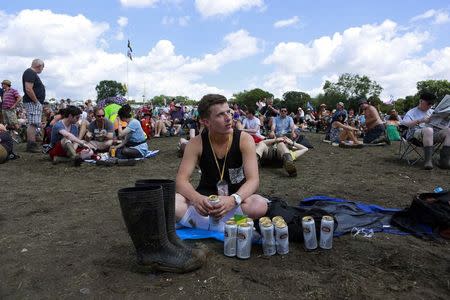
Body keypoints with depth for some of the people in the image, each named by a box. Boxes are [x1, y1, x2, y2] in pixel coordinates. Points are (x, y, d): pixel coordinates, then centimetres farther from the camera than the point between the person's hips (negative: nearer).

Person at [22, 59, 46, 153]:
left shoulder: (33, 73, 19)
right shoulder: (30, 73, -13)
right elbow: (28, 89, -23)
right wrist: (36, 101, -18)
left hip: (36, 102, 11)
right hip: (32, 102, -11)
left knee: (32, 124, 12)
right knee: (33, 124, -11)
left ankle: (30, 145, 17)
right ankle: (31, 145, -11)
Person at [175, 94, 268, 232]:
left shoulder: (244, 139, -13)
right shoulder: (196, 143, -9)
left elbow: (253, 180, -20)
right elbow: (181, 180, -14)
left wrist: (233, 200, -41)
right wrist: (197, 199, -37)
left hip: (237, 199, 0)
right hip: (206, 198, 1)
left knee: (260, 205, -35)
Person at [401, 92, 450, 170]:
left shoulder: (432, 112, 28)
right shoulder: (412, 112, 11)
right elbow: (403, 124, -7)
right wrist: (419, 121, -18)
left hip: (433, 134, 6)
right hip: (417, 133, -6)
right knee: (428, 130, -39)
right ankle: (428, 160, -38)